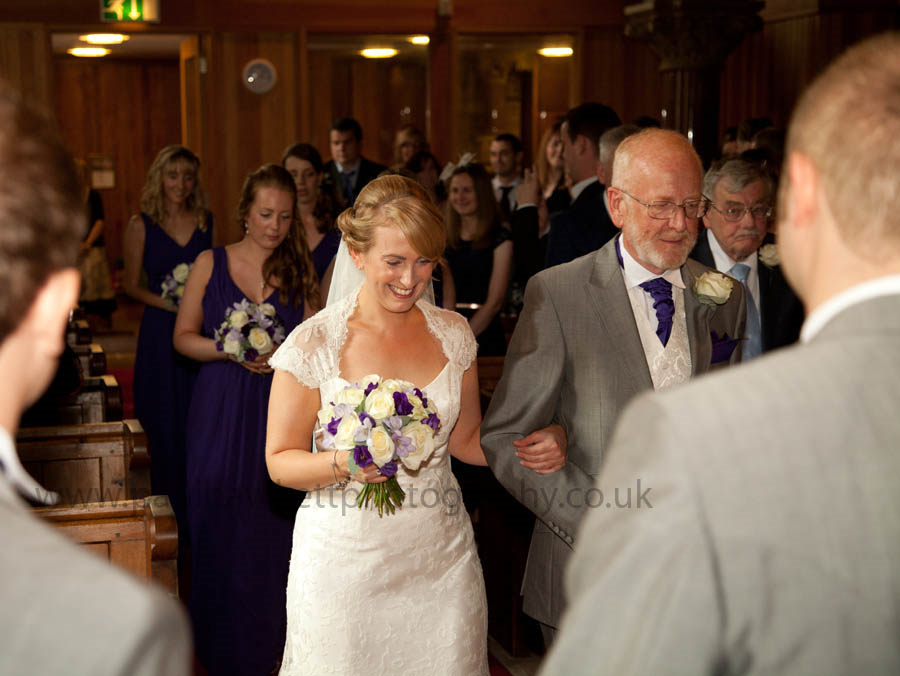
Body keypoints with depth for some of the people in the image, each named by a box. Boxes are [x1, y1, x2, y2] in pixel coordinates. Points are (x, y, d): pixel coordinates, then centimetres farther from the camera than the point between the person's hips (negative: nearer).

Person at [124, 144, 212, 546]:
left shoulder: (205, 221, 6)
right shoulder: (140, 225, -2)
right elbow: (131, 284, 2)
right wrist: (167, 302, -13)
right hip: (161, 336, -2)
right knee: (166, 429, 3)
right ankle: (171, 525, 15)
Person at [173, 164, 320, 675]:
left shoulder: (300, 270, 4)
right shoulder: (212, 263, 1)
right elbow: (184, 337, 2)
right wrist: (232, 352, -14)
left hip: (280, 412, 1)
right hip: (223, 411, 0)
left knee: (274, 529, 5)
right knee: (222, 530, 5)